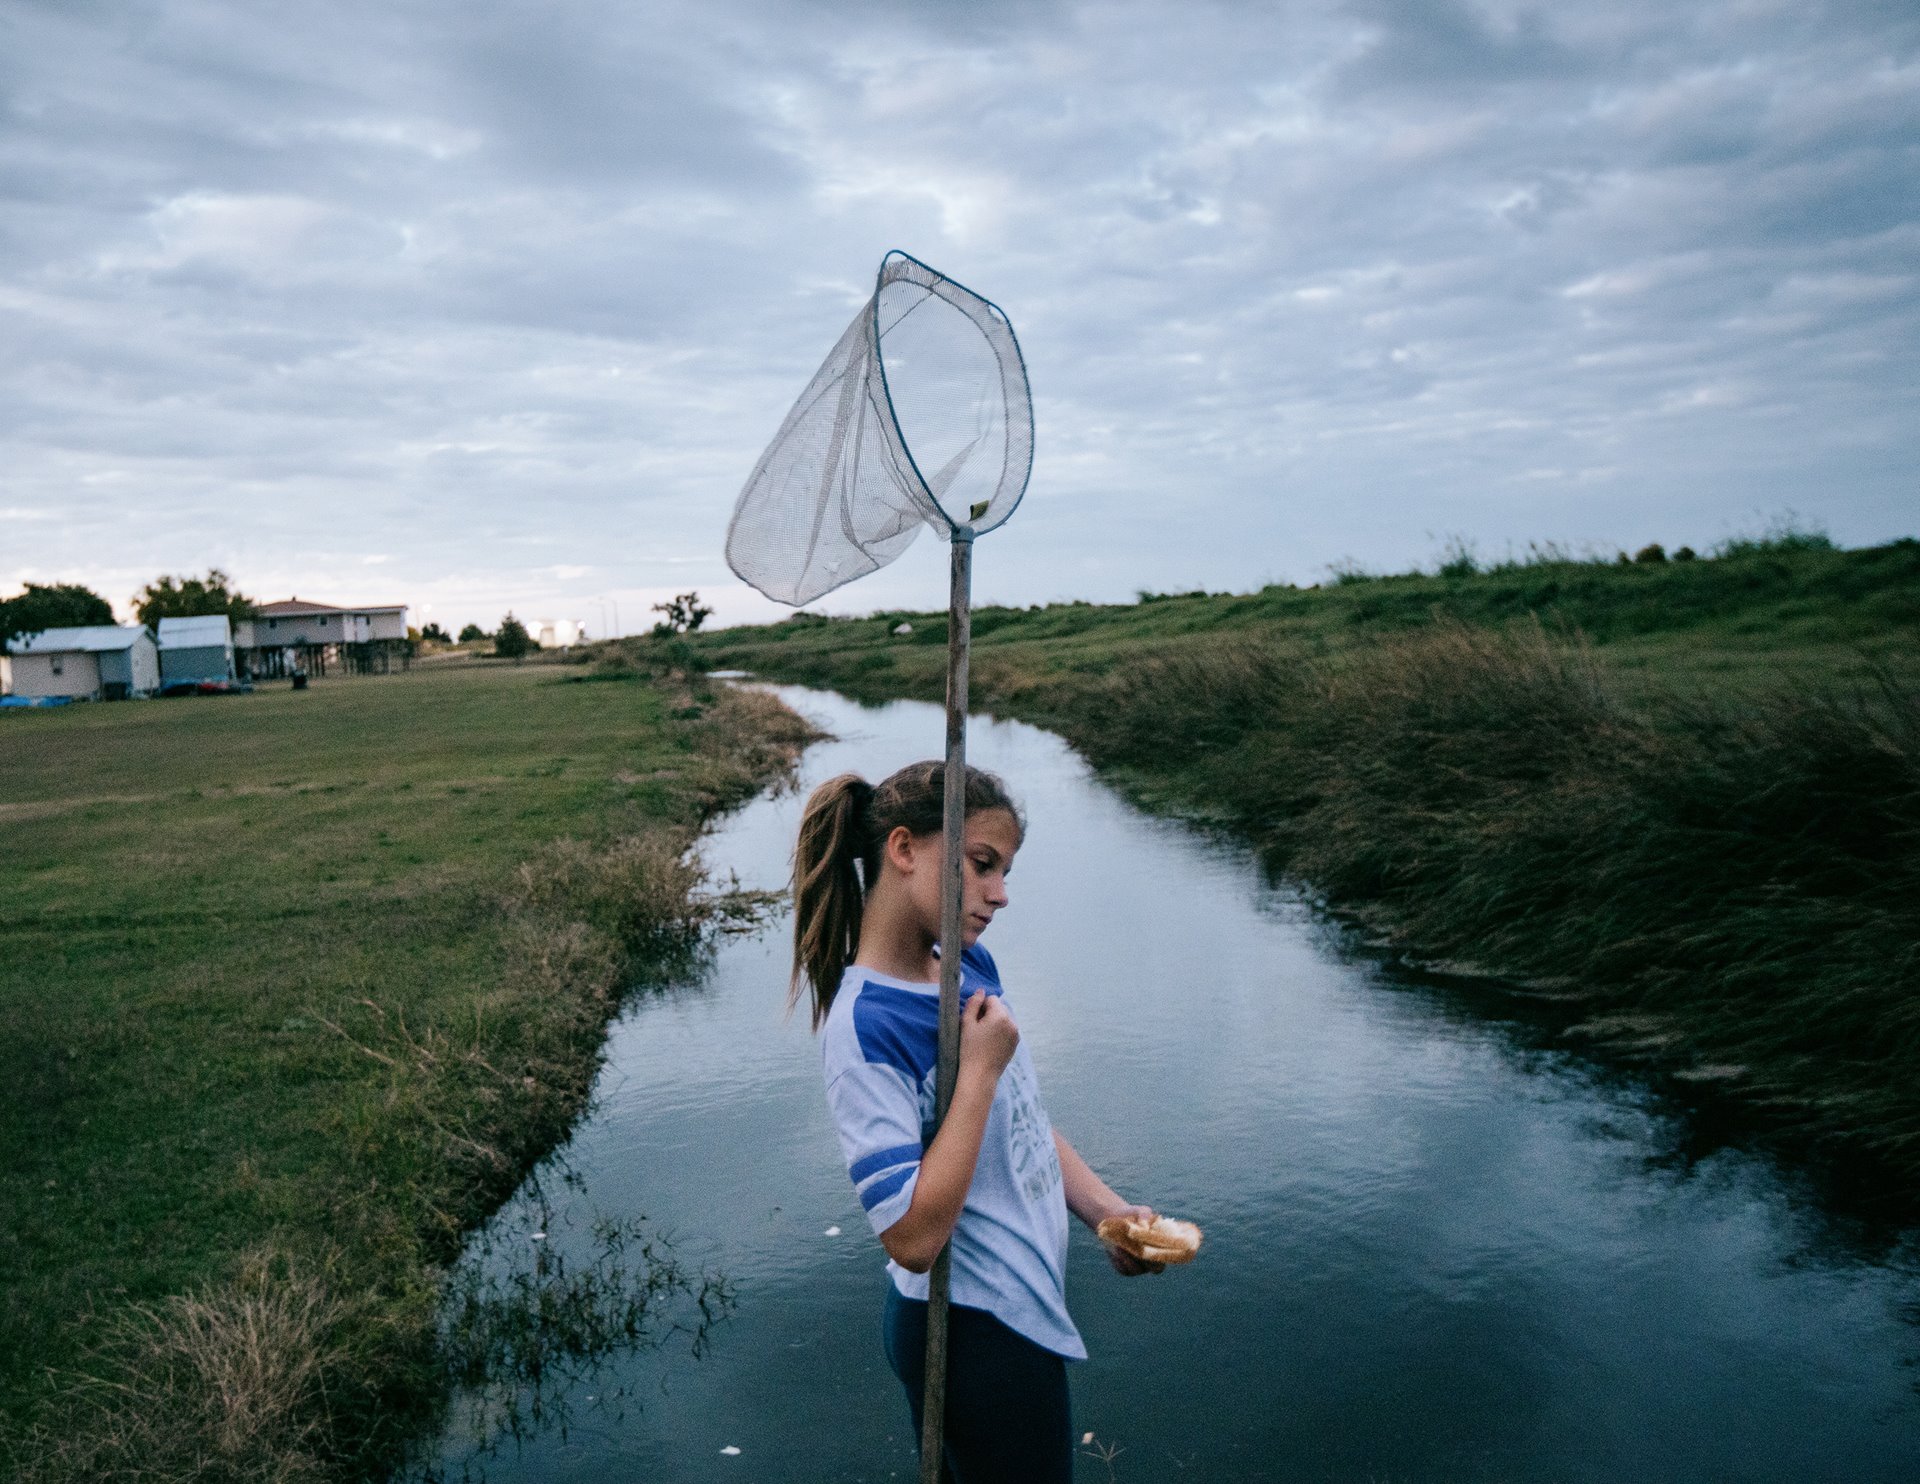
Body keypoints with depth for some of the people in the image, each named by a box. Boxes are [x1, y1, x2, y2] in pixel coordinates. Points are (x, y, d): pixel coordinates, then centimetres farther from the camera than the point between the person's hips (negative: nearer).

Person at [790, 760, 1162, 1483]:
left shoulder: (972, 965, -1)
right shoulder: (866, 1028, -27)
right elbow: (912, 1237, -29)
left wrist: (1107, 1209, -1)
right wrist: (979, 1070, -27)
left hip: (1025, 1302, 8)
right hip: (974, 1333, -8)